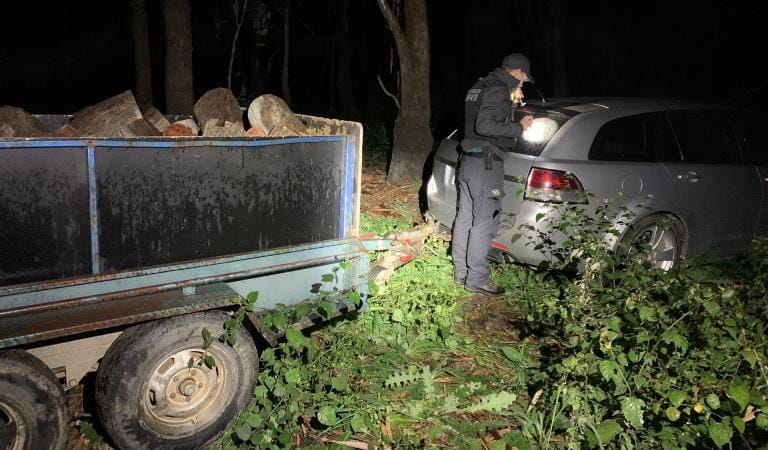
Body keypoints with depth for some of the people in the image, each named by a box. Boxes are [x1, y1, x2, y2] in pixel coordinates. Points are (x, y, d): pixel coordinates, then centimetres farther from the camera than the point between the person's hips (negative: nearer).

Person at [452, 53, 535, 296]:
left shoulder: (479, 87, 17)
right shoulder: (498, 90, -13)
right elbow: (485, 126, -24)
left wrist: (510, 104, 21)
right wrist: (519, 127, -16)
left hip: (468, 160, 10)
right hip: (486, 165, -10)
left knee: (465, 219, 13)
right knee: (484, 223, -5)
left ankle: (461, 272, 22)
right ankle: (477, 279, 0)